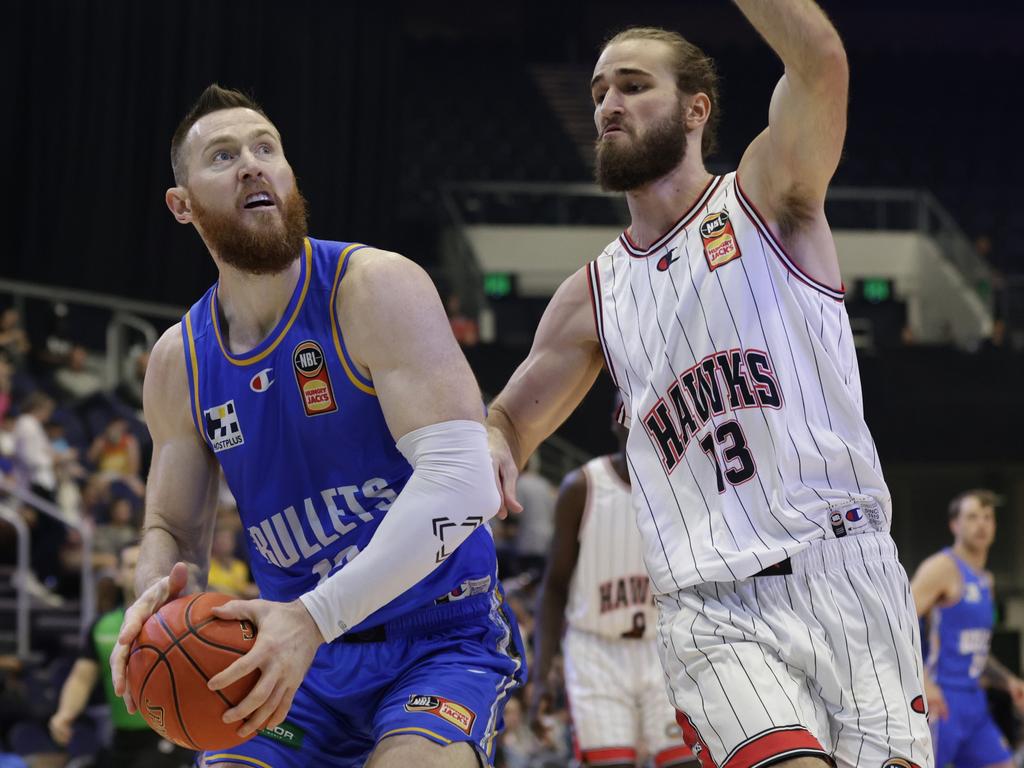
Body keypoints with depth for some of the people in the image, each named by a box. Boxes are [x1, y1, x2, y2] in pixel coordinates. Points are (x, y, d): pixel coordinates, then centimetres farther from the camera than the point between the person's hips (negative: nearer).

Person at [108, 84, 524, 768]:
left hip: (441, 639, -5)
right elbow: (174, 531, 14)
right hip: (300, 659, 5)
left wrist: (313, 618, -33)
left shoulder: (376, 288, -14)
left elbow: (460, 484, -25)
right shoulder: (179, 362, 4)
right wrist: (159, 594, -13)